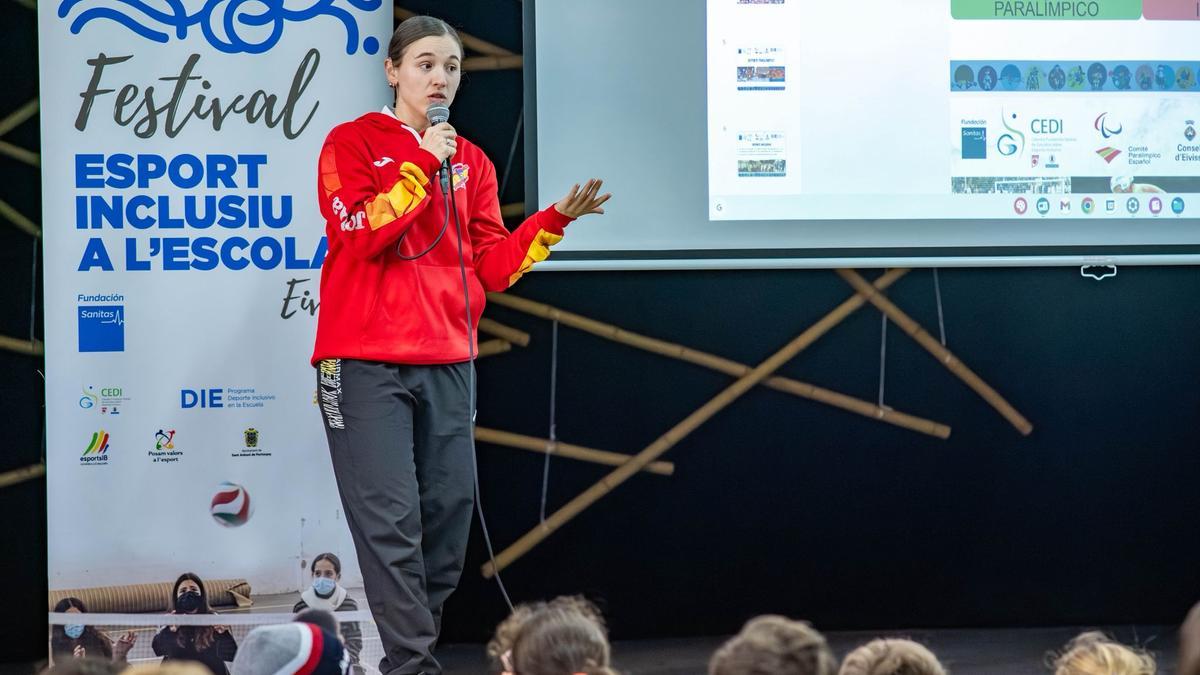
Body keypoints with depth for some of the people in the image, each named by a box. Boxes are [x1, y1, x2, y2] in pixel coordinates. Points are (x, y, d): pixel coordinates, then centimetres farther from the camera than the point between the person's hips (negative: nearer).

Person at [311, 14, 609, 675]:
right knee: (392, 522, -11)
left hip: (449, 364, 5)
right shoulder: (353, 144, 0)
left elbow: (490, 267, 11)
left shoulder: (471, 162, 15)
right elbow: (357, 235, -15)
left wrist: (554, 219, -1)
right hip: (367, 364, -5)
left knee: (448, 517, 4)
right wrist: (421, 163, -14)